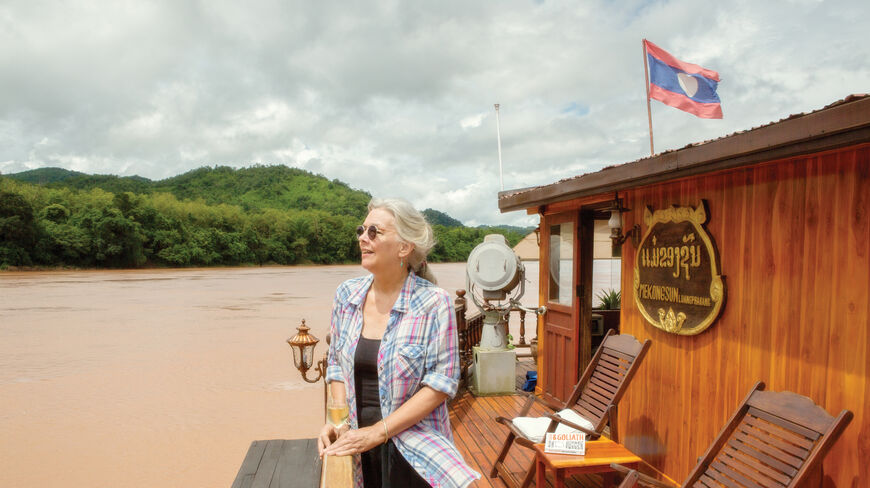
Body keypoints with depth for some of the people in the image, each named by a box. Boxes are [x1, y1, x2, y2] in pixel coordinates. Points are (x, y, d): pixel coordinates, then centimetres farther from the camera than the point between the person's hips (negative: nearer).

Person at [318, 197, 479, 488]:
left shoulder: (434, 303, -14)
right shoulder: (347, 295, 2)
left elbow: (442, 382, -15)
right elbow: (336, 363, 11)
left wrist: (378, 431, -17)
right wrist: (340, 422, -4)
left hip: (413, 451, -4)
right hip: (357, 446, 4)